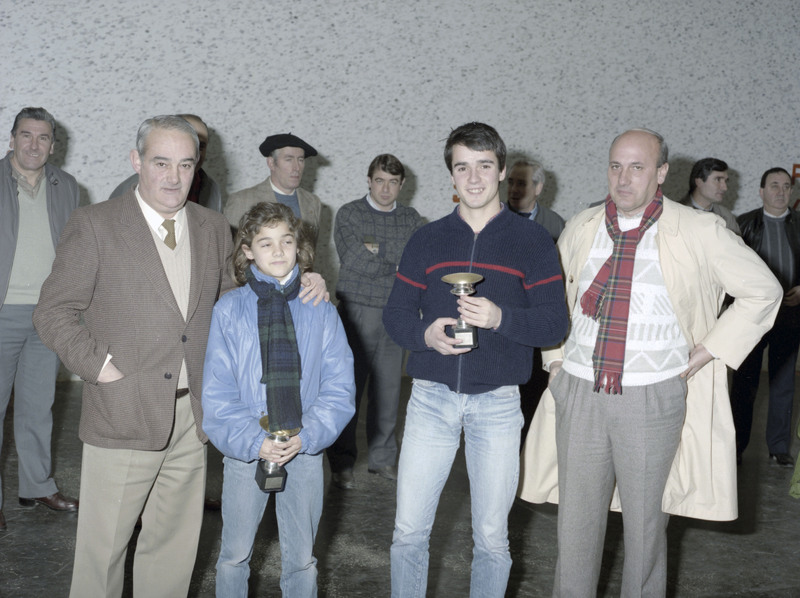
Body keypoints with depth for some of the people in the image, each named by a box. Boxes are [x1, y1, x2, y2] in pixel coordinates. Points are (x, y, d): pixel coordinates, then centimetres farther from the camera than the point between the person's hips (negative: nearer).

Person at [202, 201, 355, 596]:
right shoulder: (229, 310, -4)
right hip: (245, 450, -1)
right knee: (235, 555, 14)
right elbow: (217, 393, -5)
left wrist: (307, 435, -14)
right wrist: (253, 441, -15)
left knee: (302, 559, 14)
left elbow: (339, 386, -2)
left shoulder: (320, 311, -1)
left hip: (306, 449, 1)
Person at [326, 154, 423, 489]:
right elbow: (353, 262, -12)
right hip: (358, 311, -3)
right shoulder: (349, 214, 1)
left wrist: (376, 250, -10)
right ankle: (342, 464, 9)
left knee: (389, 389, 8)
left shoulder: (411, 219, 11)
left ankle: (383, 458, 21)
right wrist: (397, 263, -6)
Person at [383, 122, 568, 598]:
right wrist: (425, 334, -14)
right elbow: (395, 314, 8)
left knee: (492, 537, 9)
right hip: (432, 397, 2)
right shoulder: (427, 240, 9)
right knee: (409, 531, 5)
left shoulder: (532, 241, 2)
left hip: (497, 402, -1)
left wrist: (500, 318, -22)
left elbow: (554, 324, -4)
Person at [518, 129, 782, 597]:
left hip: (652, 400, -3)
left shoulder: (699, 232, -6)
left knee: (645, 523, 9)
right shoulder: (581, 229, 5)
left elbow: (762, 291, 2)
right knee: (576, 521, 11)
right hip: (579, 394, 3)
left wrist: (704, 355, -3)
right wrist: (555, 359, 12)